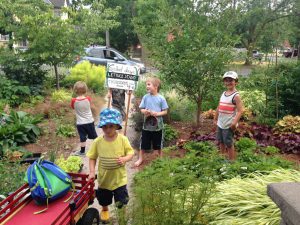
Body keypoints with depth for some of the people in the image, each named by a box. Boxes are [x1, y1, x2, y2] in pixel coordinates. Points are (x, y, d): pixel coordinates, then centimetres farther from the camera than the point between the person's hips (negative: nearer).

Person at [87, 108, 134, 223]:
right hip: (104, 178, 2)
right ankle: (105, 210, 57)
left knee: (121, 202, 8)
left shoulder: (123, 139, -17)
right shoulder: (98, 141, -15)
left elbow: (131, 154, -9)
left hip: (119, 178, -1)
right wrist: (92, 172, -15)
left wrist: (124, 159, -29)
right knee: (104, 199, 24)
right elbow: (92, 158, -5)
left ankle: (120, 198, 45)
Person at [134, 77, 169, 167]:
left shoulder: (161, 98, -9)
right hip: (146, 125, 2)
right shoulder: (145, 97, -3)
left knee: (158, 144, 15)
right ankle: (140, 158, 30)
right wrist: (145, 112, -20)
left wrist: (157, 113, -21)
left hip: (157, 126, -1)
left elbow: (165, 111, -6)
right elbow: (141, 109, 2)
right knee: (143, 143, 12)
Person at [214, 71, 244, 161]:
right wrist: (215, 119, 17)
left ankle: (231, 161, 17)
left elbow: (240, 111, -20)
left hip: (229, 125, -7)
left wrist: (234, 123, -27)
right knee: (221, 142, 19)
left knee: (229, 143, 3)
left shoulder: (236, 96, -13)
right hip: (220, 124, 7)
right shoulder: (223, 94, 9)